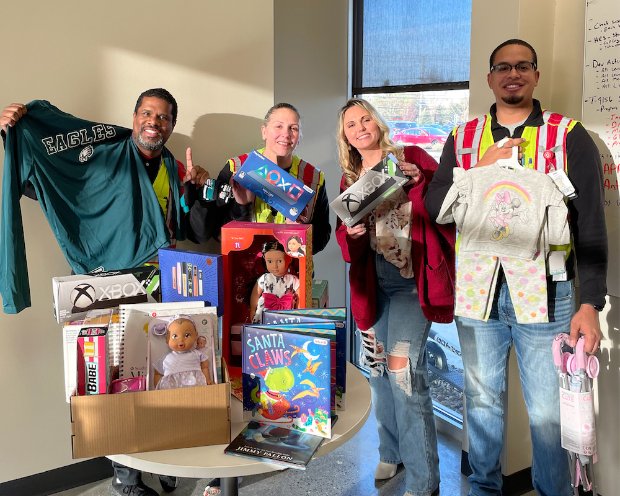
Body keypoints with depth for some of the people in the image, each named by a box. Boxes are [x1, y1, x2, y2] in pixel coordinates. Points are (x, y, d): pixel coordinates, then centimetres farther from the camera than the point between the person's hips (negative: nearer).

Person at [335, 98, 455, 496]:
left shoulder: (411, 157, -1)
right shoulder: (349, 180, 11)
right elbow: (345, 241, 9)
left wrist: (423, 182, -24)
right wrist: (351, 233, -14)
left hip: (412, 280, -5)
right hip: (374, 284, 5)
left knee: (403, 367, -13)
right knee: (379, 368, 13)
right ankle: (391, 452, 34)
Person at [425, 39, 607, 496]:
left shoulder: (569, 136, 0)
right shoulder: (463, 139, 9)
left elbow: (591, 226, -2)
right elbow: (434, 206, 3)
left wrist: (591, 304, -9)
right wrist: (482, 170, -11)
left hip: (545, 294, -2)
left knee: (548, 411, 5)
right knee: (483, 399, 15)